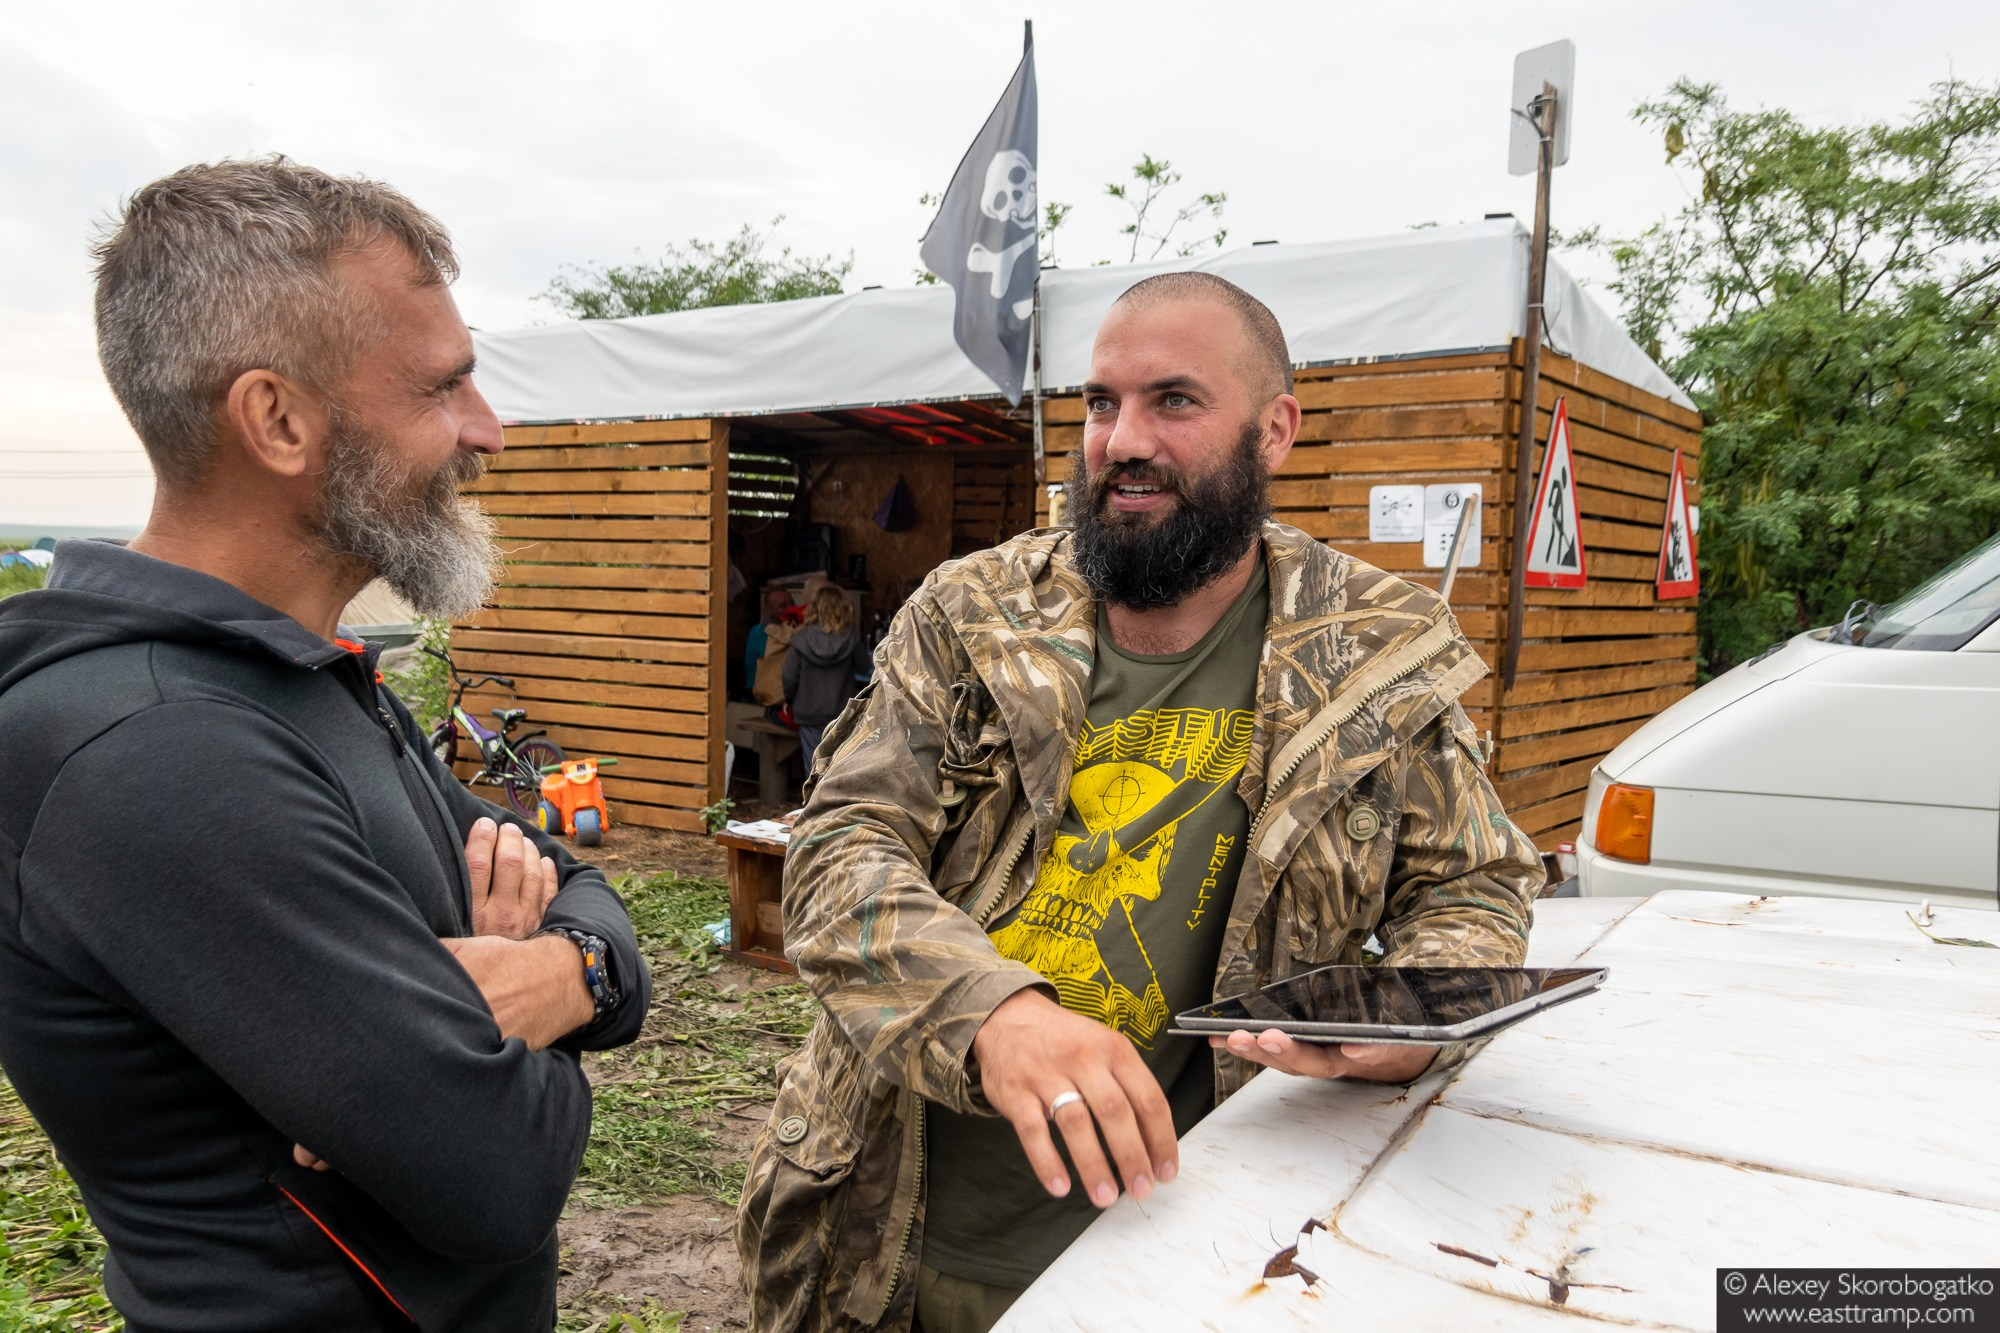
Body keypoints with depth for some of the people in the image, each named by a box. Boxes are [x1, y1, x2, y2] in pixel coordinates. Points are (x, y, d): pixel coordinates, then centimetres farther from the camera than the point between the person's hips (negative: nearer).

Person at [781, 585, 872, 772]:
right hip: (842, 714, 0)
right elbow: (863, 667, 5)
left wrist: (789, 700, 12)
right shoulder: (851, 637, -9)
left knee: (814, 769, 8)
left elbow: (790, 678, -7)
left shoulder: (802, 638, -9)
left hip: (809, 714, 0)